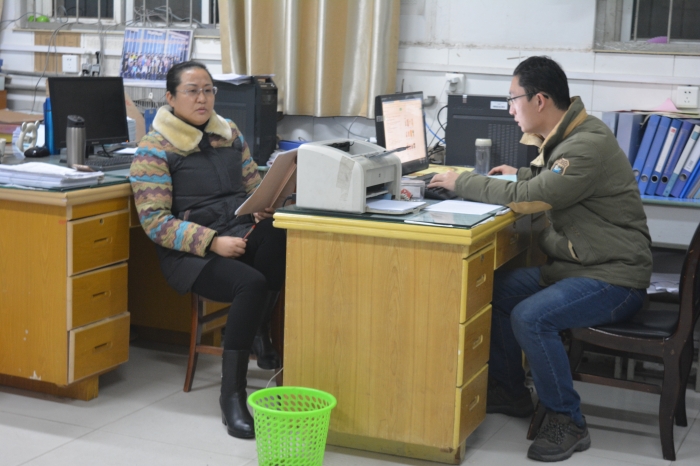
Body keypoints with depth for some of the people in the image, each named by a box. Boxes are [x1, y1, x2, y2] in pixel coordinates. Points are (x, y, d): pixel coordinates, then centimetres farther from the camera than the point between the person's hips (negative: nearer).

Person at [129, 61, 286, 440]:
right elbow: (154, 222, -9)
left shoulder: (230, 134, 16)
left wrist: (263, 207, -3)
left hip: (242, 234, 5)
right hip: (190, 253, -4)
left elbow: (254, 185, 23)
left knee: (279, 232, -32)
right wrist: (211, 242, -20)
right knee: (251, 284, -34)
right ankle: (232, 394, -22)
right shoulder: (154, 149, -2)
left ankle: (259, 331, -12)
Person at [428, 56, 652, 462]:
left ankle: (568, 422, -11)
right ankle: (511, 391, 20)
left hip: (614, 278, -10)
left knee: (530, 317, -28)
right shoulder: (564, 137, 8)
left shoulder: (589, 146, -24)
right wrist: (521, 174, 15)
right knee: (494, 290, 4)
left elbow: (526, 199, -28)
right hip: (574, 266, 10)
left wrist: (461, 182, -16)